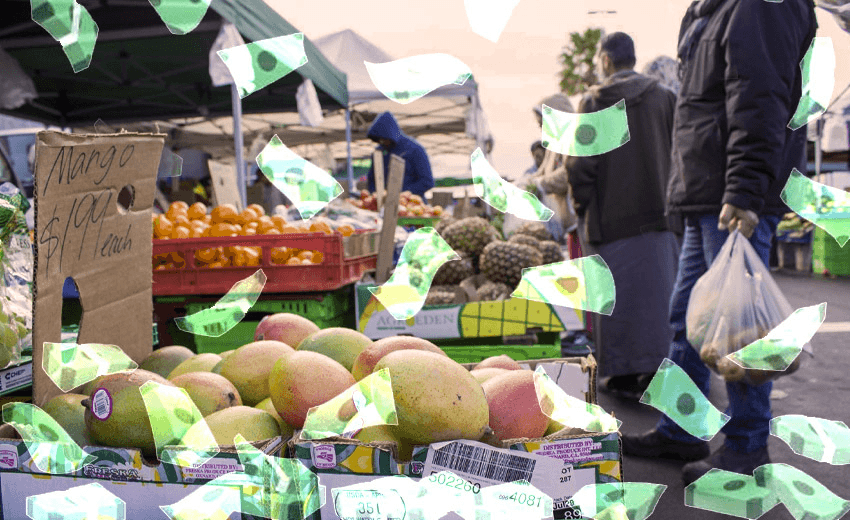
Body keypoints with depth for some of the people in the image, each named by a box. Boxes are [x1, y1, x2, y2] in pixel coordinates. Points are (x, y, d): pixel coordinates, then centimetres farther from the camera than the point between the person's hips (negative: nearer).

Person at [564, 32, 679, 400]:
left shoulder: (593, 102, -7)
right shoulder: (664, 98, 3)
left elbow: (580, 162, -10)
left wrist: (582, 205, 3)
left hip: (610, 215, -3)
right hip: (658, 213, 3)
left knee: (617, 293, 5)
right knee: (657, 289, 10)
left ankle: (625, 374, 9)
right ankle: (656, 371, 14)